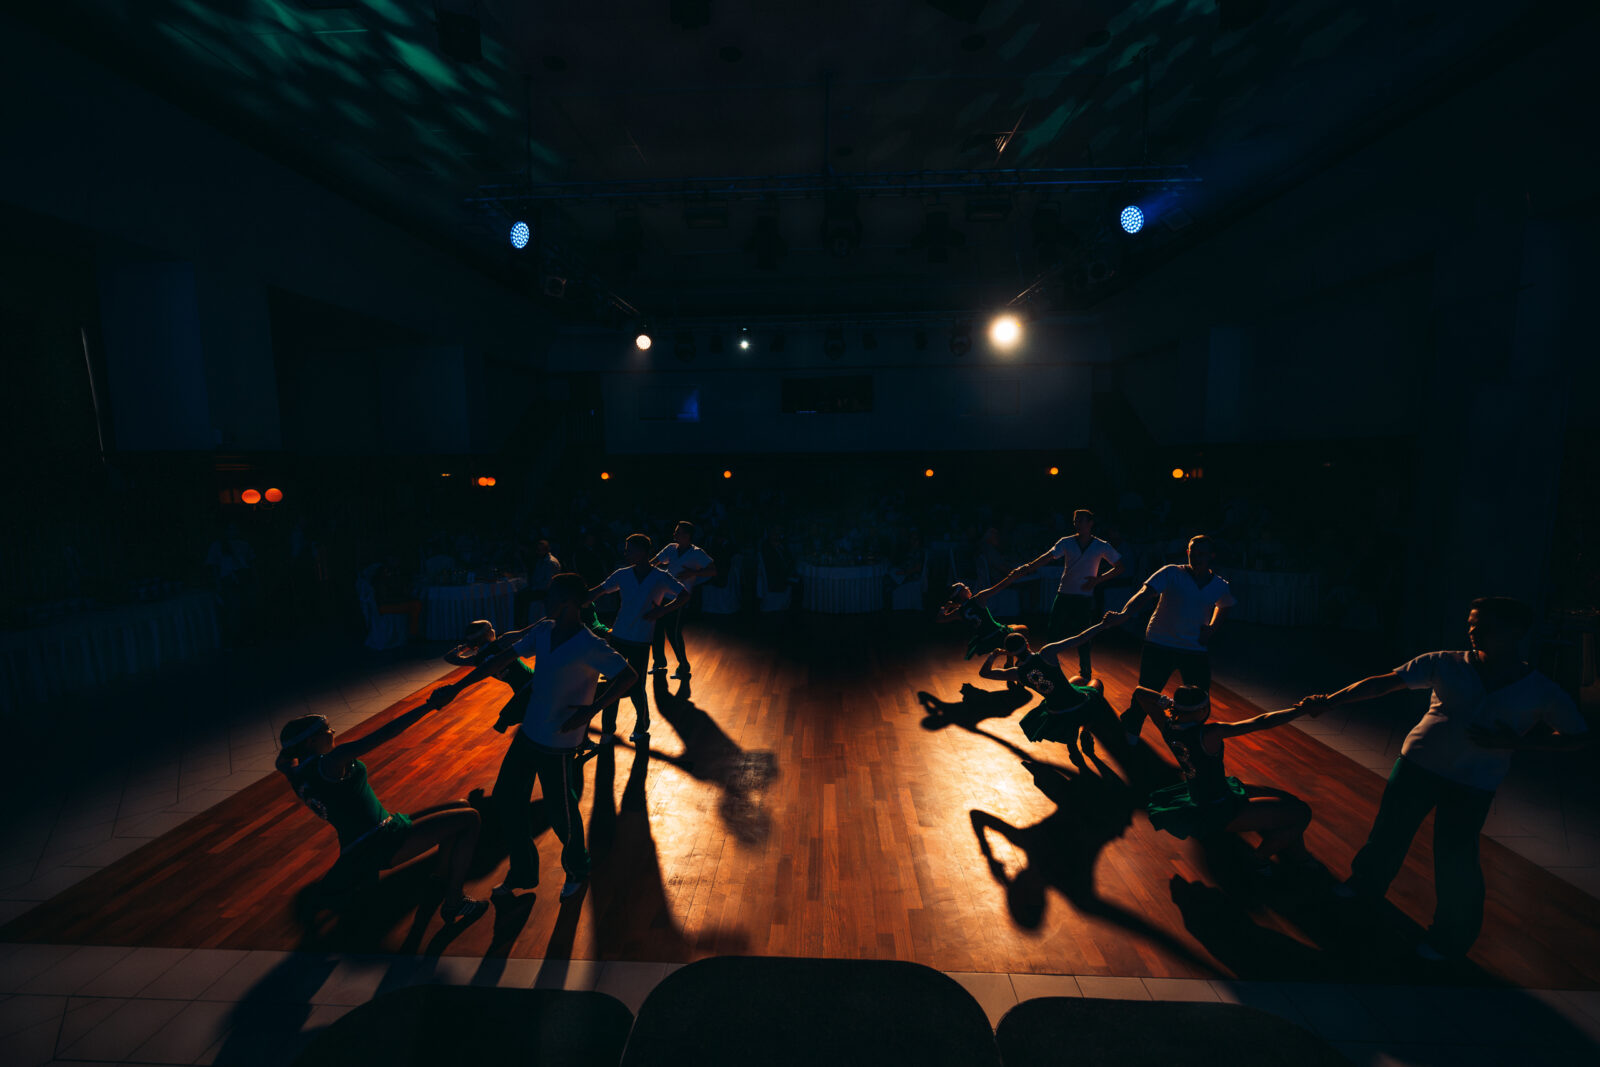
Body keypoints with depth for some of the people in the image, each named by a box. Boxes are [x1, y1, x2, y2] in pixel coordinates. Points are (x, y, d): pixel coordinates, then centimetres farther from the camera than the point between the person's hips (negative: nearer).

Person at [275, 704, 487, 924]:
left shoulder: (296, 775, 5)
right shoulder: (327, 764, -22)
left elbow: (283, 761, 32)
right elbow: (384, 734, -29)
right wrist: (430, 704, -27)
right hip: (384, 845, -10)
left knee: (461, 806, 15)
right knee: (469, 819, -11)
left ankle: (450, 882, 18)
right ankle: (453, 904, -6)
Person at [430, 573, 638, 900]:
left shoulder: (589, 646, -24)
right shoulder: (543, 630, -1)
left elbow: (629, 676, -26)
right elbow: (503, 659, 6)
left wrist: (590, 710, -33)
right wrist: (458, 687, 6)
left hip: (558, 744, -7)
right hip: (529, 733, 8)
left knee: (562, 814, 9)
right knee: (506, 798, 17)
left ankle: (577, 870, 40)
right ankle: (522, 873, 39)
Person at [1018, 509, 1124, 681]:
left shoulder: (1101, 546, -2)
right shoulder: (1066, 542, 0)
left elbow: (1119, 567, 5)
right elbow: (1048, 557, -13)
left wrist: (1098, 579, -9)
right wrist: (1030, 566, -32)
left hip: (1085, 598, -2)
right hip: (1064, 594, 2)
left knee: (1083, 640, 0)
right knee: (1053, 633, 1)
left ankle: (1085, 675, 19)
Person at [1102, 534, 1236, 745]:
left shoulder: (1219, 586, 2)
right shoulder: (1171, 573, -11)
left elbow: (1223, 606, 26)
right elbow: (1145, 593, -26)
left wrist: (1211, 628, 9)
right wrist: (1123, 614, -43)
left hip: (1195, 650, 4)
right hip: (1159, 645, -3)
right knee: (1146, 692, 0)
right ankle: (1130, 729, 23)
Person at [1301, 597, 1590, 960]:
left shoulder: (1542, 693, -6)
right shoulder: (1446, 665, -7)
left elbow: (1579, 736, 4)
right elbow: (1383, 683, -10)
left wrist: (1514, 741, -14)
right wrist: (1333, 699, -21)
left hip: (1472, 785, -1)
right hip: (1417, 763, 1)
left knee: (1454, 861, 1)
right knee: (1389, 830, 14)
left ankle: (1451, 937, 27)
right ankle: (1366, 883, 41)